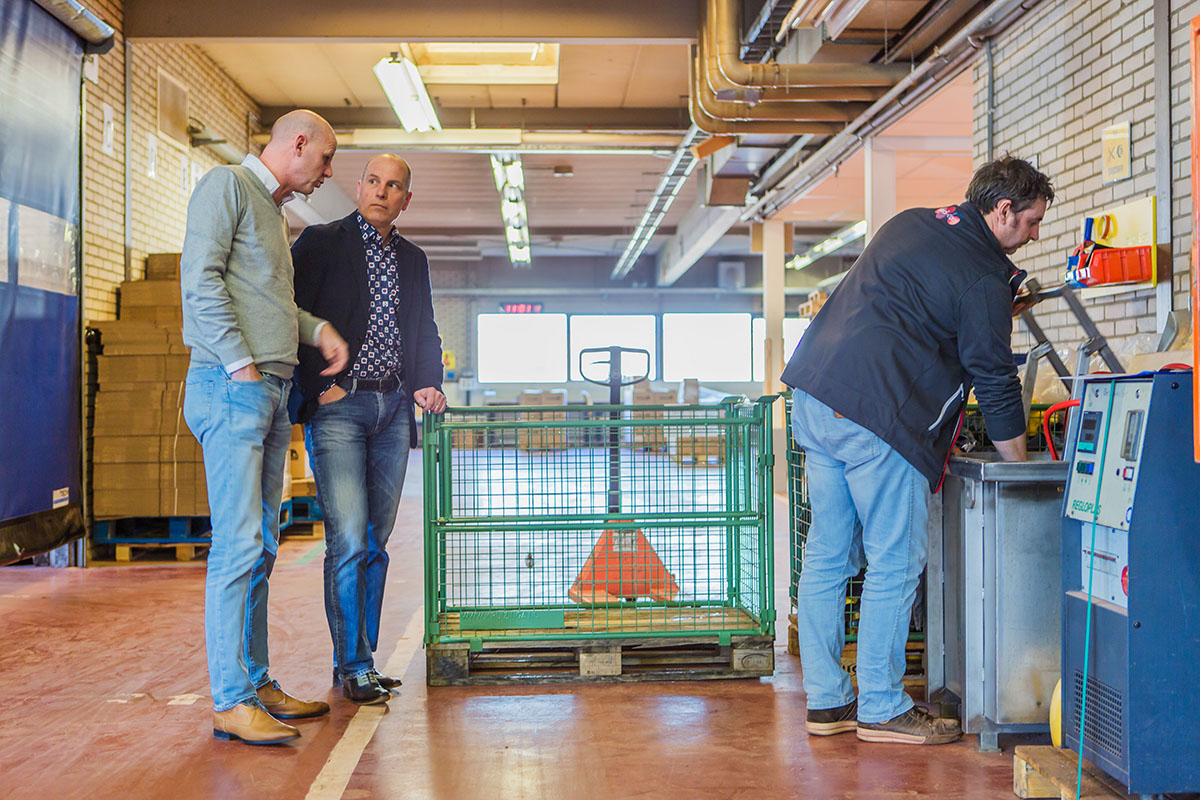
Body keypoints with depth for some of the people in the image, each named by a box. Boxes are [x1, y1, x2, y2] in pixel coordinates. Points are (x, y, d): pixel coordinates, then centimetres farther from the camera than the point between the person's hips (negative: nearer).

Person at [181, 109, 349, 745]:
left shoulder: (275, 210, 24)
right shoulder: (227, 185, -3)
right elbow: (201, 280, -13)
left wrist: (317, 330, 11)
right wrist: (242, 364, -17)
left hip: (272, 391, 9)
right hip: (231, 387, -9)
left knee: (262, 546, 10)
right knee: (238, 543, -11)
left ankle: (257, 682, 17)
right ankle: (231, 701, -8)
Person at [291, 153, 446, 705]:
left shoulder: (413, 260, 18)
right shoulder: (320, 243, 2)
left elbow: (426, 332, 20)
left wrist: (427, 384, 3)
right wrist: (319, 386, -11)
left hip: (393, 410, 5)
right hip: (338, 406, -5)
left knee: (376, 542, 8)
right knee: (349, 541, -10)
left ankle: (359, 661, 17)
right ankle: (353, 666, 1)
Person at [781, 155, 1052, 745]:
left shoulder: (910, 223, 19)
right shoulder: (984, 279, -5)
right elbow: (995, 383, -2)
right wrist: (1021, 470, 9)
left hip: (814, 397, 9)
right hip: (876, 417, -9)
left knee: (826, 554, 11)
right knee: (895, 562, 2)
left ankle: (826, 701, 20)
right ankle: (881, 708, 11)